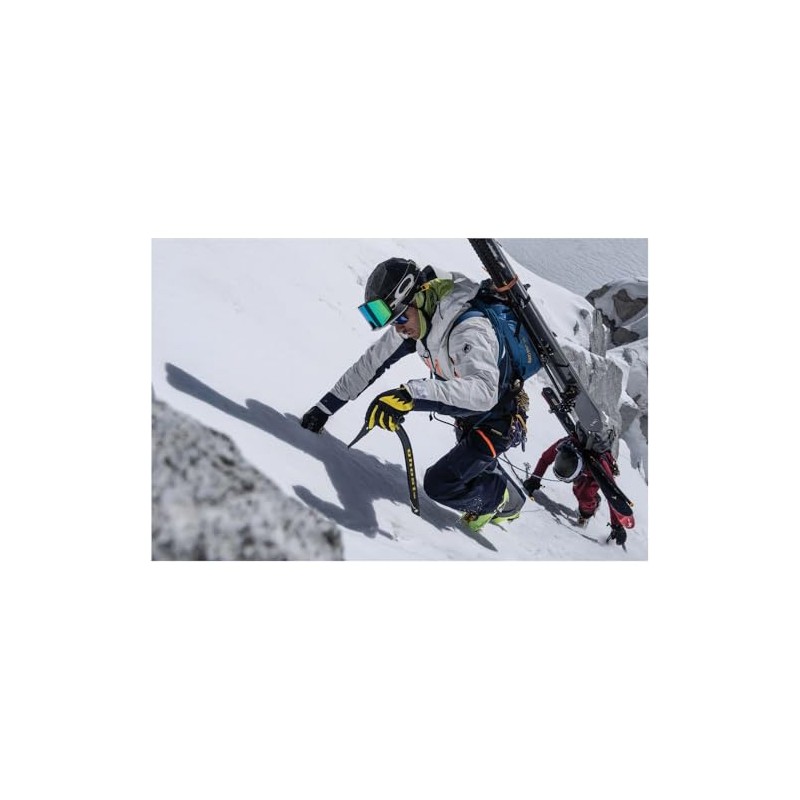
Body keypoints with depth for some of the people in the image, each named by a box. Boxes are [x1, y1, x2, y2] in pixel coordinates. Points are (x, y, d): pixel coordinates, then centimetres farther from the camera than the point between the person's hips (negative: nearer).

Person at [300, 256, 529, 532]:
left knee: (438, 484, -14)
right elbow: (372, 362, -4)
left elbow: (483, 391, -55)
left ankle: (506, 502, 11)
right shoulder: (417, 321, -13)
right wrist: (325, 406, -3)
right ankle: (511, 500, 55)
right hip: (467, 417, 8)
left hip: (500, 418, -8)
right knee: (476, 468, 28)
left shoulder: (468, 329, -38)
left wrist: (412, 394, -65)